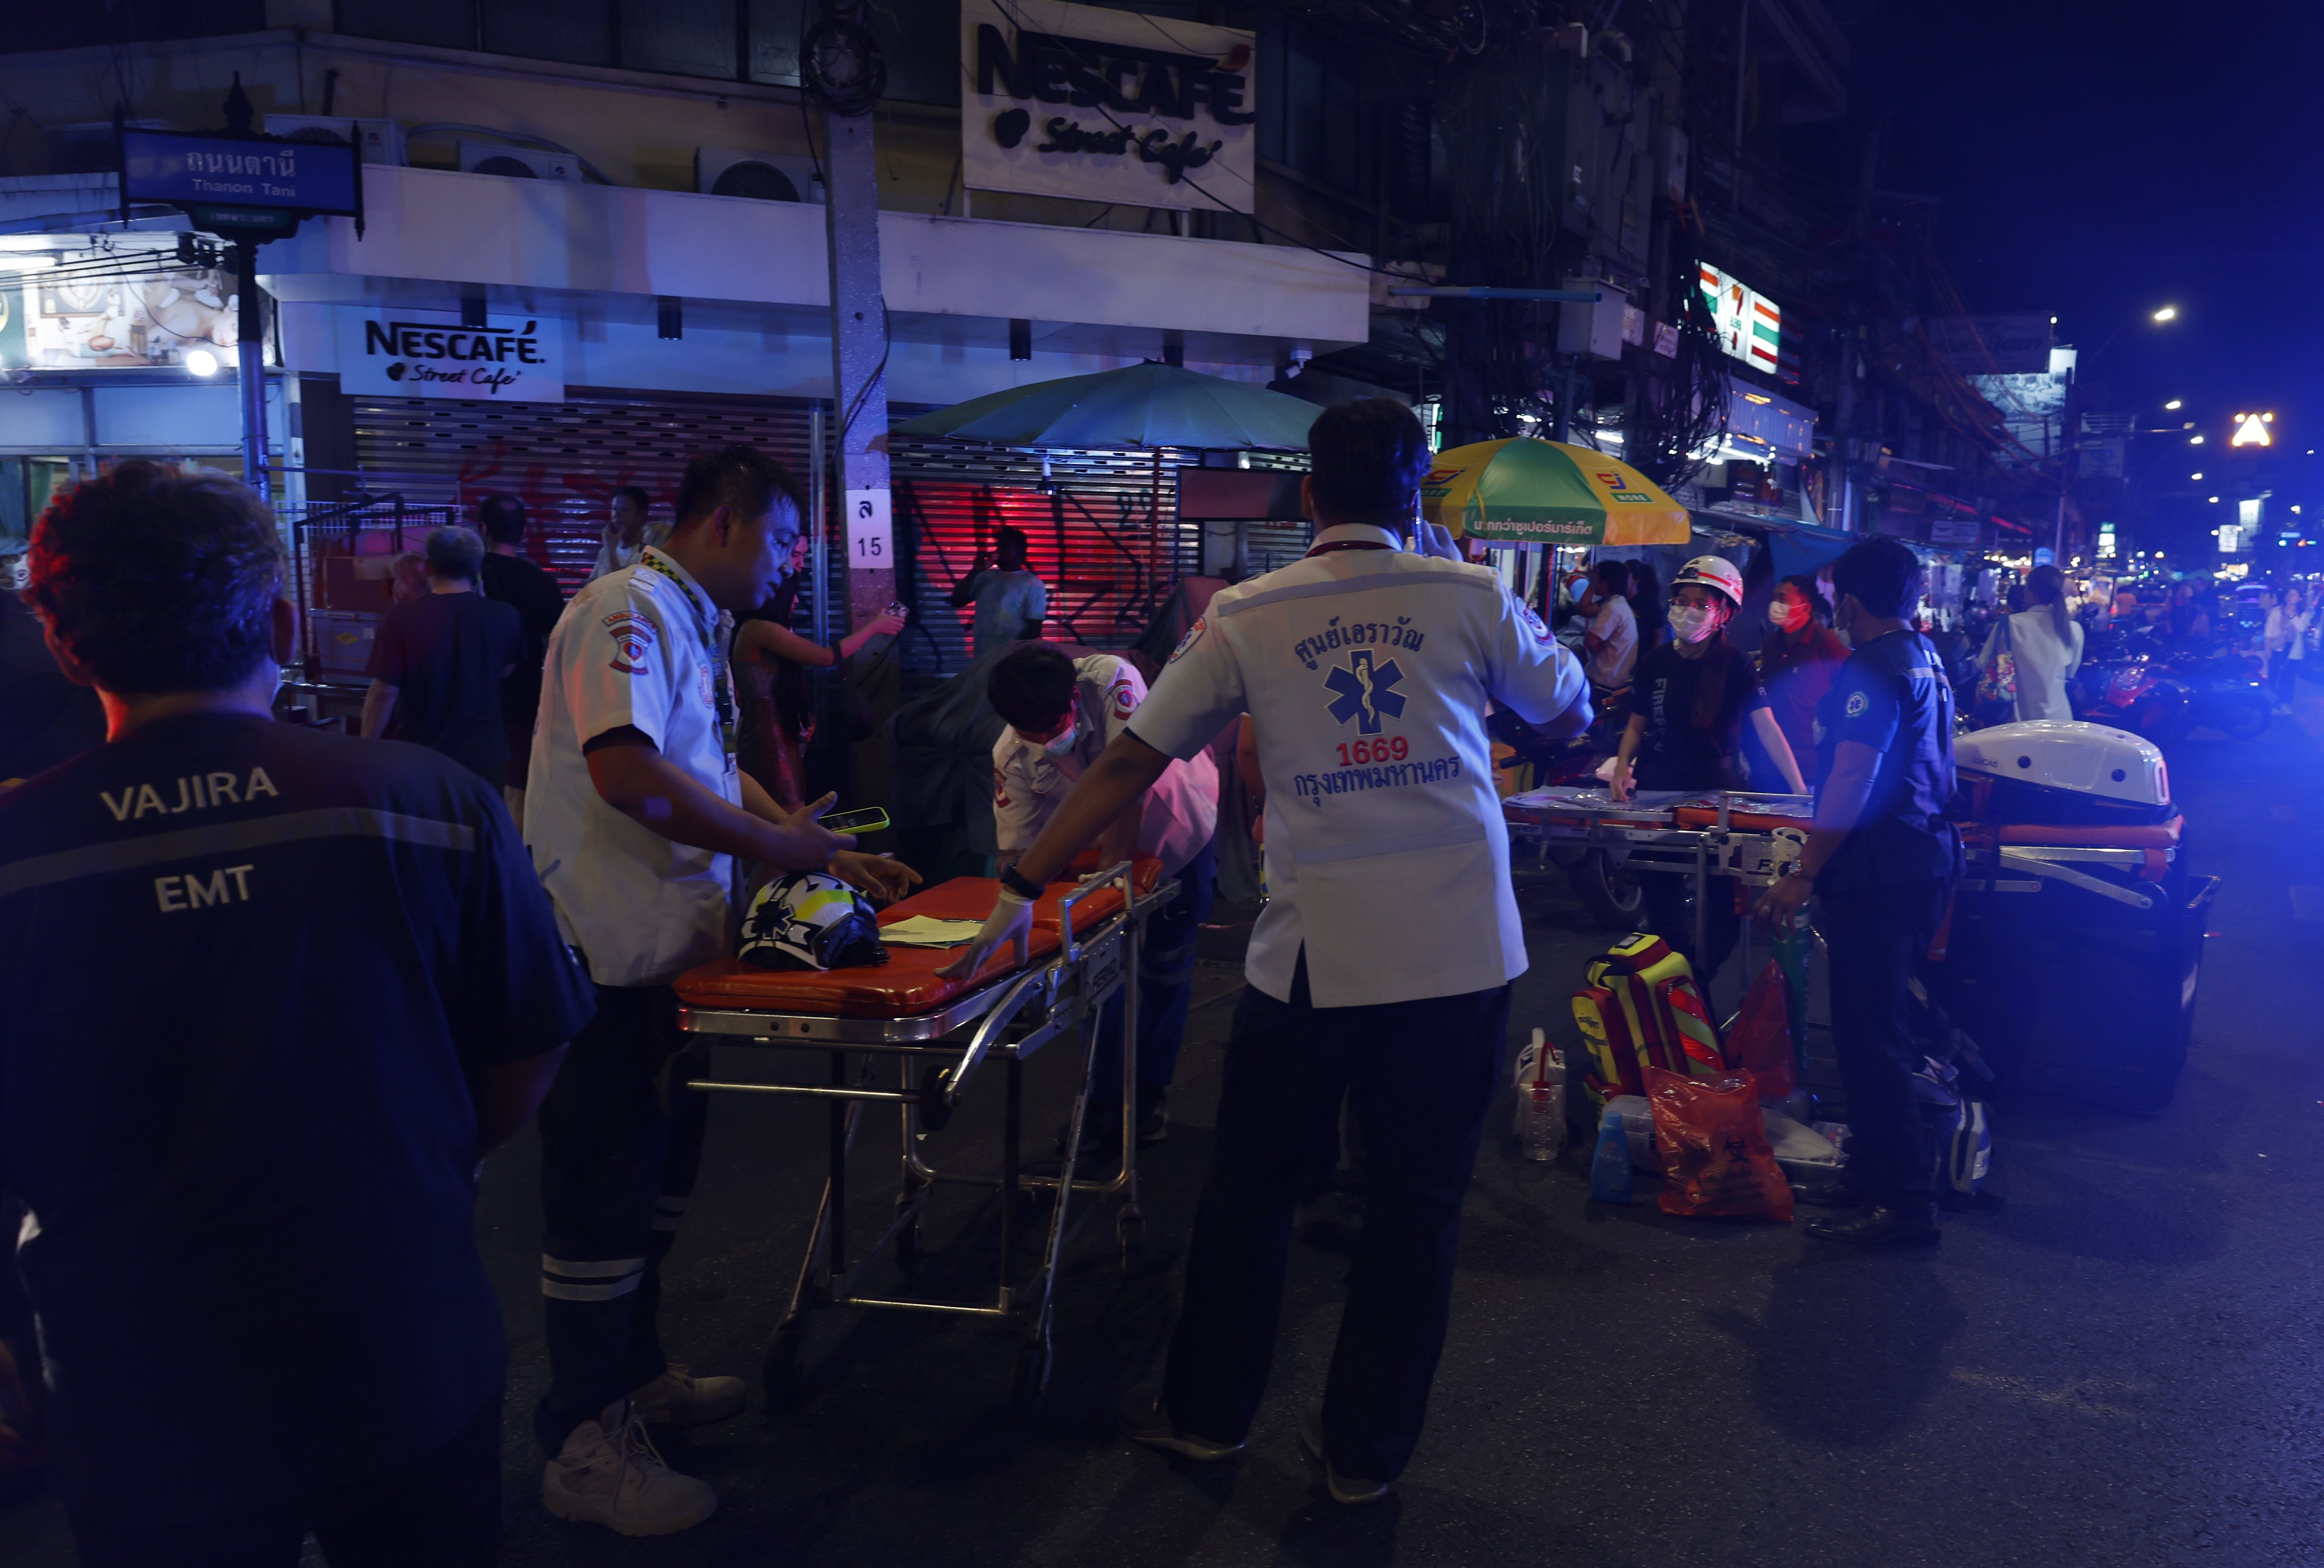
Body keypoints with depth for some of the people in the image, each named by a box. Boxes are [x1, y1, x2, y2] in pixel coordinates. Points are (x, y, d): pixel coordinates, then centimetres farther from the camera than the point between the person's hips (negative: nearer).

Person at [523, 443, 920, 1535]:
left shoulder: (695, 628, 15)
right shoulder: (628, 611, -17)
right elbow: (625, 771, -30)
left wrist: (835, 856, 13)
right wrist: (778, 844, -22)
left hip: (666, 952, 10)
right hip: (607, 959, -10)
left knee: (656, 1172, 21)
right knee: (602, 1193, 1)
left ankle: (634, 1377, 38)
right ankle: (583, 1447, 15)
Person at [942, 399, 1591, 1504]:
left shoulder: (1247, 617, 0)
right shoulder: (1468, 595, 0)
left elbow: (1130, 761, 0)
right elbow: (1571, 715, 15)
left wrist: (1022, 889, 6)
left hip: (1318, 951, 0)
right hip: (1463, 951, 1)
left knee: (1250, 1184, 17)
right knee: (1416, 1204, 12)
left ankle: (1206, 1412, 33)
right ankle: (1365, 1450, 25)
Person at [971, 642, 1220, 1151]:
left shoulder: (1110, 680, -36)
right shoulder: (1011, 755, -23)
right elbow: (1016, 847, -17)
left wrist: (1112, 868, -37)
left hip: (1183, 827, -2)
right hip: (1102, 845, 3)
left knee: (1165, 964, 6)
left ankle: (1151, 1090, 24)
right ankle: (1105, 1100, 14)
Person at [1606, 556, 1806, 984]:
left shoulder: (1736, 665, -6)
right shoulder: (1654, 663, 4)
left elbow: (1767, 727, -14)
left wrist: (1799, 789, -24)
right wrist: (1623, 767, -6)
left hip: (1717, 791, -3)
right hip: (1659, 789, 3)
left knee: (1724, 903, -2)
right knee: (1660, 899, 7)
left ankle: (1697, 981, 17)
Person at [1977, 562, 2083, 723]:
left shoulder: (2009, 624, -12)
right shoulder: (2074, 629, -3)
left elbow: (1983, 666, 0)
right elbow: (2070, 673, 12)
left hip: (2020, 719, -2)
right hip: (2058, 717, 2)